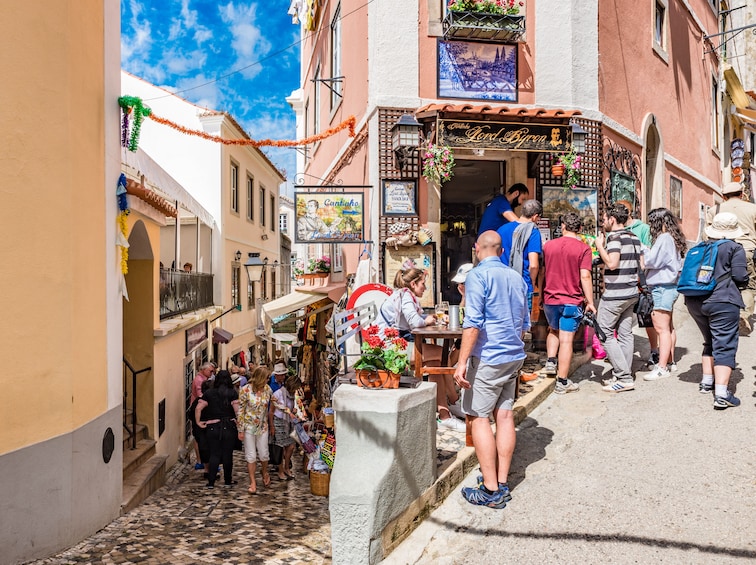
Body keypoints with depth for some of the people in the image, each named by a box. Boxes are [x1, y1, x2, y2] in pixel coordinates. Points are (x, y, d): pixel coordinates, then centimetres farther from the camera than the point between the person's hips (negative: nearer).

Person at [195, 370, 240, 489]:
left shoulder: (209, 393, 2)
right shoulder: (232, 393, -5)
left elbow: (199, 408, -5)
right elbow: (237, 410, -14)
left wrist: (199, 422, 3)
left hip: (212, 427, 1)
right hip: (229, 427, -1)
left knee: (214, 455, 8)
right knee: (227, 454, 9)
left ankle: (211, 482, 5)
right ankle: (228, 481, 18)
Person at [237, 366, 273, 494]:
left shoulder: (267, 389, -3)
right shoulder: (245, 390, -14)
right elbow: (240, 410, -10)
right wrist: (241, 430, -9)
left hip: (262, 426, 3)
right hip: (249, 427, -3)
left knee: (263, 454, 8)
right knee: (251, 455, 4)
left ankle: (265, 472, 38)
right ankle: (253, 481, 18)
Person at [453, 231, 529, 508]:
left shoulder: (478, 275, -11)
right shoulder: (517, 278, 12)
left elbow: (473, 323, -19)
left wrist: (462, 362, -18)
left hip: (487, 357, -7)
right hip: (514, 356, 8)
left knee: (479, 417, -1)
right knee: (505, 414, 10)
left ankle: (491, 490, 1)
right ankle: (502, 484, 17)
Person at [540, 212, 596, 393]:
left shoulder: (548, 245, 4)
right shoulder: (583, 248, -7)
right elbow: (585, 276, -14)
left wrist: (540, 295, 22)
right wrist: (590, 302, -7)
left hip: (550, 299, 4)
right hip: (572, 301, -3)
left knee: (553, 330, 29)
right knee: (566, 340, -1)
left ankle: (550, 361, 18)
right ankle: (562, 382, 3)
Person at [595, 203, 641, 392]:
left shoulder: (614, 237, -13)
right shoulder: (634, 237, 14)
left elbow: (612, 263, -25)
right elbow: (639, 265, 17)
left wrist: (600, 247, -12)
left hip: (614, 295, -9)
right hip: (631, 293, 9)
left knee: (605, 333, -3)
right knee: (625, 334, 10)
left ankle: (624, 378, -4)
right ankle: (624, 376, 15)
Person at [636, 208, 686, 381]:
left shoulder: (664, 238, -16)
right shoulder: (672, 238, 14)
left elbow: (651, 261, -16)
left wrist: (644, 250, 0)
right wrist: (647, 252, 6)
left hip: (662, 287, -11)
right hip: (669, 287, 11)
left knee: (662, 328, -9)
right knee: (668, 327, 17)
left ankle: (662, 367, -8)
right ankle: (670, 362, 27)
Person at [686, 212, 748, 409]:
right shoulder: (735, 248, -2)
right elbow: (740, 277, -8)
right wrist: (744, 281, 13)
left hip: (695, 302, 6)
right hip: (722, 302, -6)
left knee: (710, 342, 24)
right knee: (725, 347, -4)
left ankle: (707, 382, 32)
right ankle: (721, 395, -12)